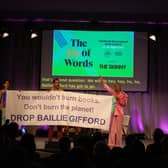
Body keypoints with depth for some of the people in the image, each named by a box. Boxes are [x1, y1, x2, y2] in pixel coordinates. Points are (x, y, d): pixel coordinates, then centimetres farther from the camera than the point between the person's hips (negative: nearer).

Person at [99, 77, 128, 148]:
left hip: (119, 112, -3)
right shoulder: (113, 92, 10)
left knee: (118, 129, -2)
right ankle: (111, 144, 2)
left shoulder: (124, 95, 2)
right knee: (112, 128, 0)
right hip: (112, 112, 3)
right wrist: (102, 81, 11)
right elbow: (107, 87, 16)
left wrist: (119, 99, -12)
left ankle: (118, 144, 4)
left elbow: (124, 104, -2)